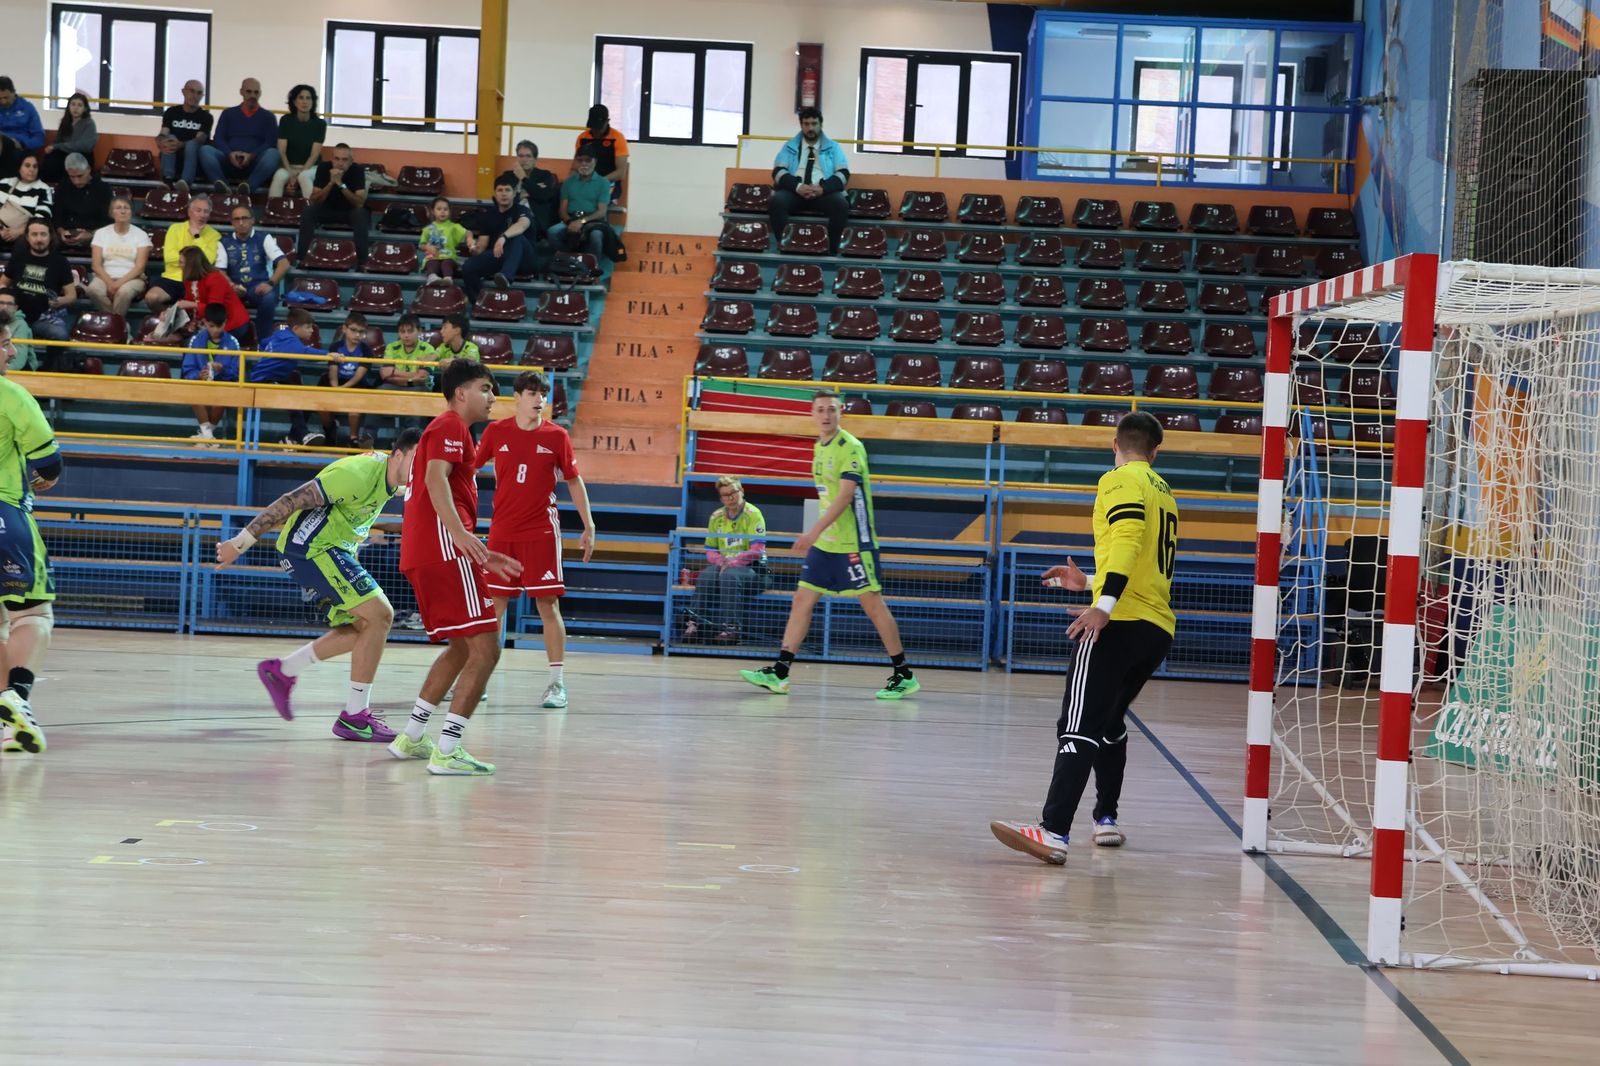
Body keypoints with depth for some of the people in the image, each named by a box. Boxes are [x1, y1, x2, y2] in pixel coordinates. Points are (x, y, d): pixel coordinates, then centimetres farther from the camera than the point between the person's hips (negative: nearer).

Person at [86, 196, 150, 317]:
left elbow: (139, 267, -5)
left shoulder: (140, 235, 3)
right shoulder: (101, 233, 9)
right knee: (94, 289, -33)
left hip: (131, 278, -2)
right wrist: (109, 282, -17)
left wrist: (120, 283, -19)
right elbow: (96, 265, 1)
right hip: (106, 277, 2)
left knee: (124, 291, -38)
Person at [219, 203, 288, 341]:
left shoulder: (263, 238, 6)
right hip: (235, 289, 1)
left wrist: (270, 283, -22)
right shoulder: (225, 241, 11)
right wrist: (232, 286, -22)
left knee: (269, 298, -36)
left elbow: (284, 263, -5)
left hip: (259, 287, -1)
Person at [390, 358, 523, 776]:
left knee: (462, 647, 23)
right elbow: (436, 478, -20)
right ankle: (446, 751, -18)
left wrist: (482, 557, 31)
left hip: (423, 554, 11)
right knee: (486, 647, -13)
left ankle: (411, 737, 24)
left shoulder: (448, 429, 29)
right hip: (445, 552, -11)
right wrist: (459, 532, -34)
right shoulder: (450, 426, -3)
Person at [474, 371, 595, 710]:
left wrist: (589, 527, 1)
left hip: (542, 532, -2)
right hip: (501, 532, 2)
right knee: (493, 606, 5)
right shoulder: (496, 431, 2)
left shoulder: (556, 436, -2)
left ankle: (557, 682, 0)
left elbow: (574, 481, 5)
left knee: (548, 605, -5)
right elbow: (471, 466, 14)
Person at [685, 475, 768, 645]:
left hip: (750, 568, -4)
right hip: (723, 565, 4)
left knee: (730, 576, -37)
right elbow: (710, 550, 15)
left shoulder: (753, 514, -5)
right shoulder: (716, 516, 12)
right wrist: (719, 561, -8)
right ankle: (696, 624, -33)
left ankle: (730, 628, -42)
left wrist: (732, 562, -23)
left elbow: (757, 551, -14)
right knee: (706, 575, -29)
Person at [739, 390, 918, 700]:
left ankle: (904, 676, 4)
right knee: (802, 599, 4)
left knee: (873, 604, -4)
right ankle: (779, 673, 5)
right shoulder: (819, 447, 11)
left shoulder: (851, 448, -14)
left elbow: (845, 496, -22)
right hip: (824, 543, 8)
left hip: (853, 543, -8)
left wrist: (814, 532, -27)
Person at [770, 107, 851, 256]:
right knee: (777, 201, -33)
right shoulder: (790, 146, 18)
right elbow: (778, 172, 5)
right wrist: (798, 186, -16)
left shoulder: (832, 147, 18)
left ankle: (831, 249, -27)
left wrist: (822, 188, -15)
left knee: (842, 205, -33)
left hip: (824, 192, 0)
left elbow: (843, 174, 5)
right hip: (794, 191, 0)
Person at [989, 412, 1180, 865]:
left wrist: (1104, 604, -28)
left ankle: (1054, 832, -28)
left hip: (1121, 623, -8)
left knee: (1079, 728, -16)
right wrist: (1090, 582, 38)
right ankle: (1106, 819, 26)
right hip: (1159, 628, 9)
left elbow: (1128, 539, -19)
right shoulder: (1163, 492, 24)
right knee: (1110, 723, 25)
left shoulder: (1120, 480, -1)